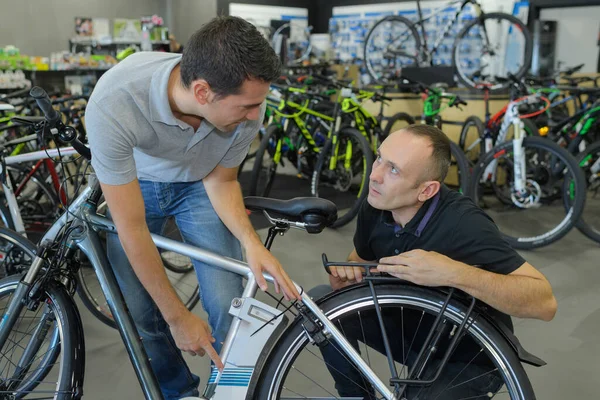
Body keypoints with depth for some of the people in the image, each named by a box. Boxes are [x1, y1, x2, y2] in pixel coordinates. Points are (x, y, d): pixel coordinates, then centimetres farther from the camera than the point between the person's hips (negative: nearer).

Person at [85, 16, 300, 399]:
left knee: (227, 307, -13)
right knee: (138, 310, -6)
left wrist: (251, 241, -29)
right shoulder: (113, 103, -40)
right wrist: (178, 318, -25)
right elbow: (132, 229, -32)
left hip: (199, 185, 1)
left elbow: (220, 180, -12)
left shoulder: (246, 103, -30)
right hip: (132, 185, -1)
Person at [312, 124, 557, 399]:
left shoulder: (463, 224, -32)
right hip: (409, 328, 6)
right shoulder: (374, 207, -13)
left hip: (468, 360, -5)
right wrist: (344, 277, -18)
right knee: (321, 302, -9)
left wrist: (454, 273, -46)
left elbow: (544, 302, -34)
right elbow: (361, 261, 6)